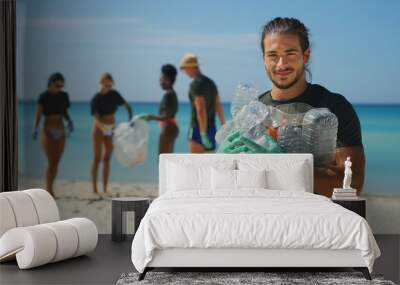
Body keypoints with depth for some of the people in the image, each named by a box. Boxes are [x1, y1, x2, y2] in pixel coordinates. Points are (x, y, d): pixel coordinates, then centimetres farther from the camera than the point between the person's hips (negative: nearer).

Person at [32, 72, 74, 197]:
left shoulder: (64, 95, 6)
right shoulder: (43, 97, -8)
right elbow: (38, 115, -13)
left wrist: (69, 121, -8)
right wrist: (35, 129, -31)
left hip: (61, 133, 5)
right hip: (48, 132, -5)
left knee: (56, 163, 5)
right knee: (51, 163, -10)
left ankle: (49, 189, 17)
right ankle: (49, 191, -2)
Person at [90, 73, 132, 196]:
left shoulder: (114, 94, -1)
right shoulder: (96, 99, -15)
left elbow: (127, 106, 6)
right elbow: (96, 118, -25)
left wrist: (130, 119, -11)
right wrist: (103, 129, -43)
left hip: (111, 128, 4)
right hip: (99, 129, -4)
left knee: (107, 159, 7)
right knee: (97, 159, -1)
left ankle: (105, 189, 12)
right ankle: (94, 189, 5)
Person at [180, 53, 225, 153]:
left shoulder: (196, 84, -15)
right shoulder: (210, 82, 12)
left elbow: (200, 109, -22)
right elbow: (218, 106, 12)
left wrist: (203, 134, -23)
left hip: (198, 128, -8)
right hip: (212, 129, 8)